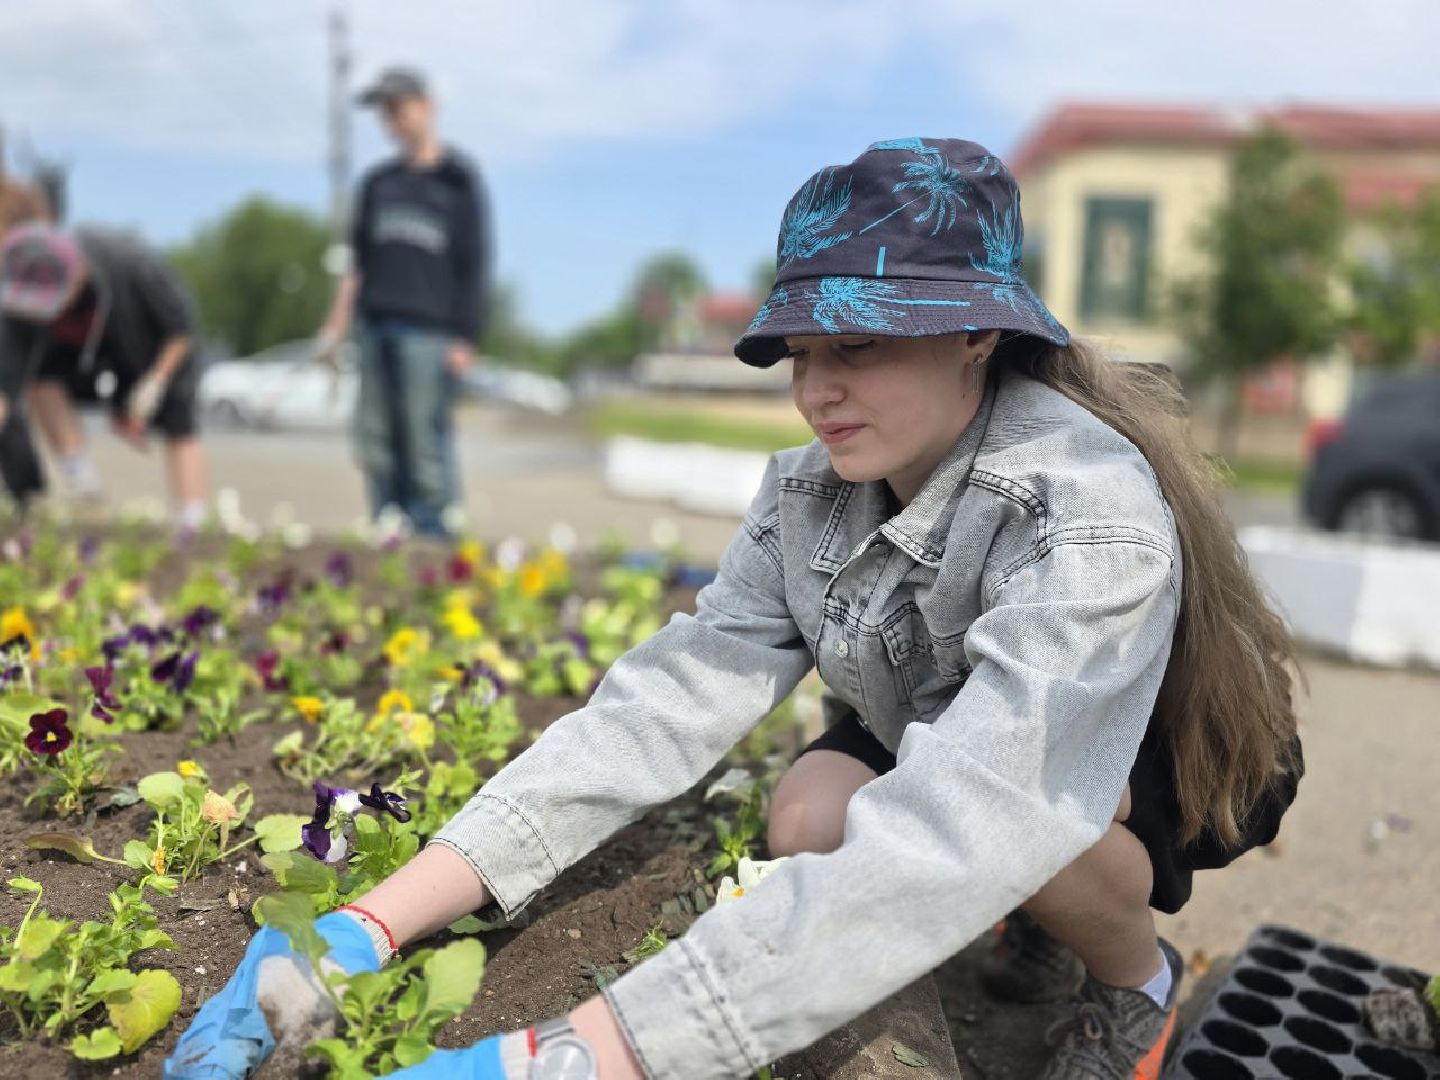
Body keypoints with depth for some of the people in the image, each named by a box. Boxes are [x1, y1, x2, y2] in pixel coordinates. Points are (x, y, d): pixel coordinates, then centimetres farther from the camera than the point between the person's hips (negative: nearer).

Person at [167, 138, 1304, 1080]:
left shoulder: (1093, 519, -37)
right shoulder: (813, 498, -18)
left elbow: (945, 834, -49)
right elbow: (666, 703, -27)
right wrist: (367, 928, -36)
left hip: (1160, 766, -5)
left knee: (999, 824, -36)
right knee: (810, 813, -24)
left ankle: (1137, 975, -1)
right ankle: (1032, 910, 8)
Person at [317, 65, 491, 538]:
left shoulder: (459, 180, 3)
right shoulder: (378, 181, 18)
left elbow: (474, 265, -1)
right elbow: (359, 257, 19)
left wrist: (465, 338, -7)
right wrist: (339, 320, 9)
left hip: (429, 331, -5)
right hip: (376, 325, 6)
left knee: (425, 438, -8)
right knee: (375, 438, 5)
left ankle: (433, 536, 2)